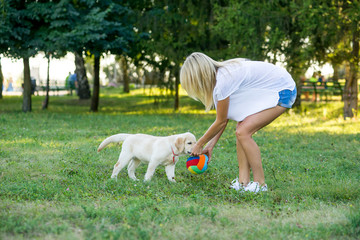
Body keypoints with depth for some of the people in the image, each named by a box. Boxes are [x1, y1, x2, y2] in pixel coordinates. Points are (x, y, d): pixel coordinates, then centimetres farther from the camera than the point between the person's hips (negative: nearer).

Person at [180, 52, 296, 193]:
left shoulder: (222, 81, -24)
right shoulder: (220, 73, 4)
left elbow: (221, 121, -12)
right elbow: (224, 119, 11)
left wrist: (199, 144, 0)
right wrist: (210, 145, 12)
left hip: (283, 92, -10)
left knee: (243, 132, -16)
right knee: (241, 130, 1)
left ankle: (260, 184, -8)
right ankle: (243, 182, 2)